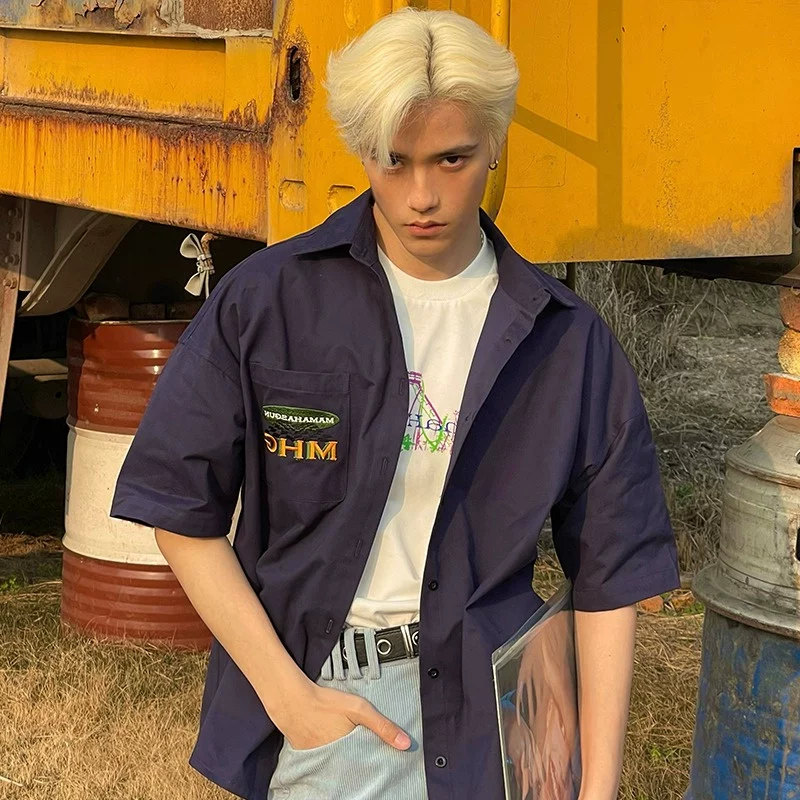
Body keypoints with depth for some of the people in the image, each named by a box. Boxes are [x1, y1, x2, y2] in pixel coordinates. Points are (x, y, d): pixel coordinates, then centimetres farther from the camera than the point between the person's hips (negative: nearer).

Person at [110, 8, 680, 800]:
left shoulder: (566, 342, -1)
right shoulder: (266, 300, -5)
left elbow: (607, 577, 0)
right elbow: (182, 510, -3)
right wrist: (287, 695, -8)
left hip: (477, 710, 1)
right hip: (308, 684, -1)